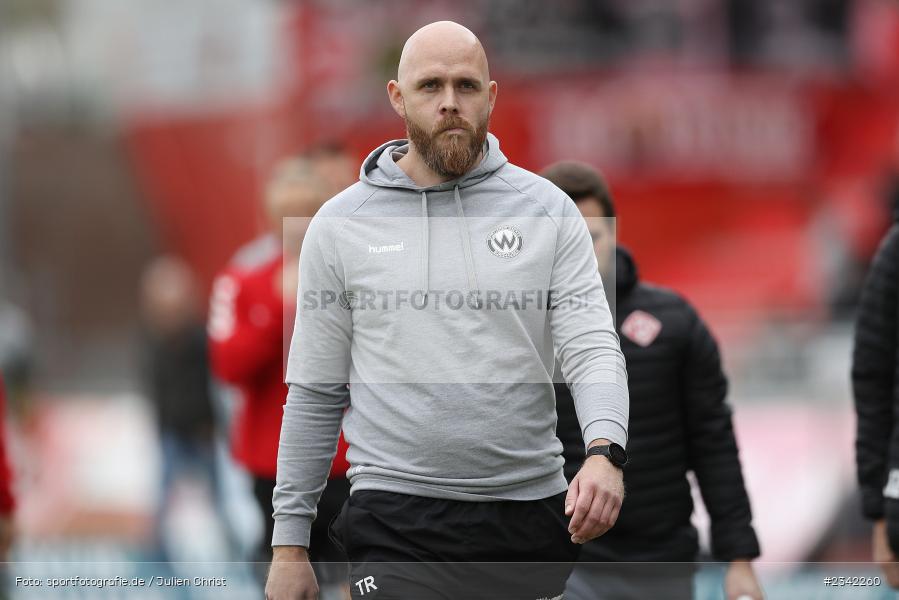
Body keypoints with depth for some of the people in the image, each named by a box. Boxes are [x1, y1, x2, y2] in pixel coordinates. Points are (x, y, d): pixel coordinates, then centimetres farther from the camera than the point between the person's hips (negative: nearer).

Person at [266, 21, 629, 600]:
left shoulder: (548, 210, 6)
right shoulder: (341, 225, 6)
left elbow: (593, 346, -4)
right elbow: (315, 395, 9)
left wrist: (605, 452, -24)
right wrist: (291, 542, 5)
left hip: (534, 514, 1)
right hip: (398, 525, -1)